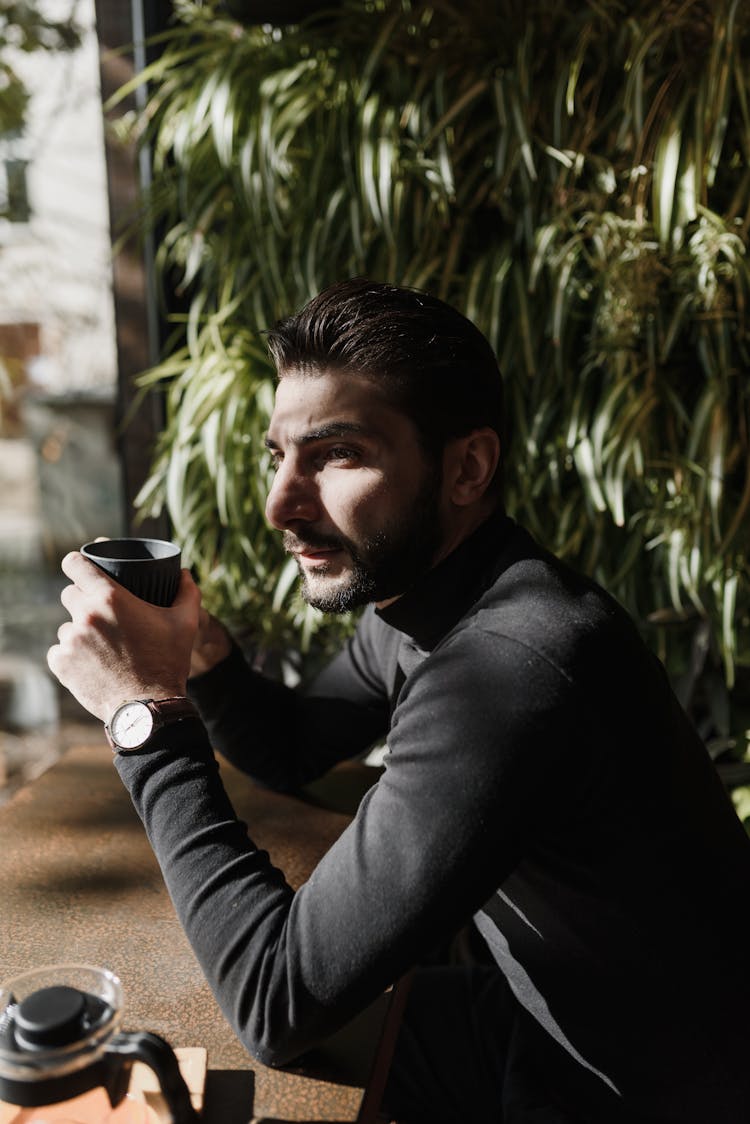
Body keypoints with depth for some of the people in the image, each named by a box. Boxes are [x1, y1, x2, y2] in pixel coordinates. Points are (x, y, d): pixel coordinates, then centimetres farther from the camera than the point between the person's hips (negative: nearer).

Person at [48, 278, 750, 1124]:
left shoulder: (513, 666, -38)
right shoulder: (410, 596, -7)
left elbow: (277, 1007, -34)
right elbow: (291, 751, 8)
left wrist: (150, 711, -28)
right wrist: (202, 657, -13)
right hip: (550, 1017, 7)